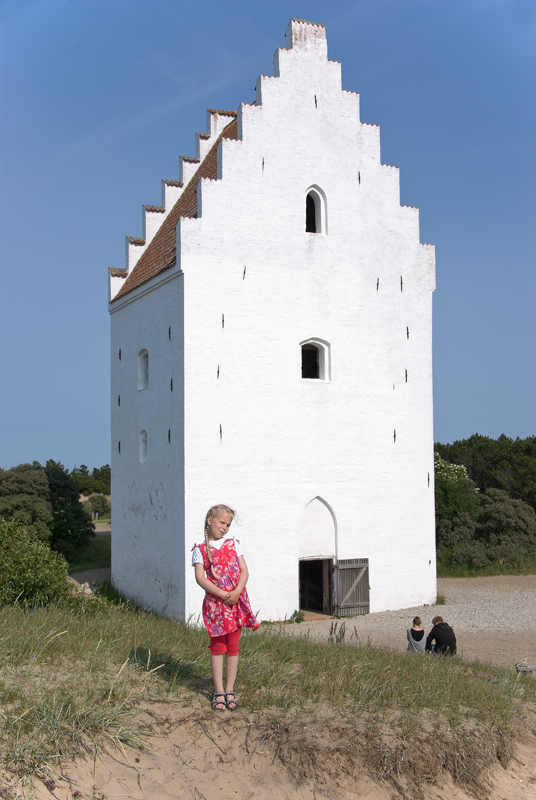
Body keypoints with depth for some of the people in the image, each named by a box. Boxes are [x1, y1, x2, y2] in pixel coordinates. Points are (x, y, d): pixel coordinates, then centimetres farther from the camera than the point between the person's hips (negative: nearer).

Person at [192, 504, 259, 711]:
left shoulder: (233, 544, 10)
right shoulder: (201, 550, 1)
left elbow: (244, 571, 5)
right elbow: (200, 578, -9)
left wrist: (237, 592, -12)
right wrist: (222, 594, -17)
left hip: (237, 601, 3)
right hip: (215, 602, -3)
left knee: (233, 647, 6)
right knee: (217, 646, 0)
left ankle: (230, 690, 16)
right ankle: (218, 691, 10)